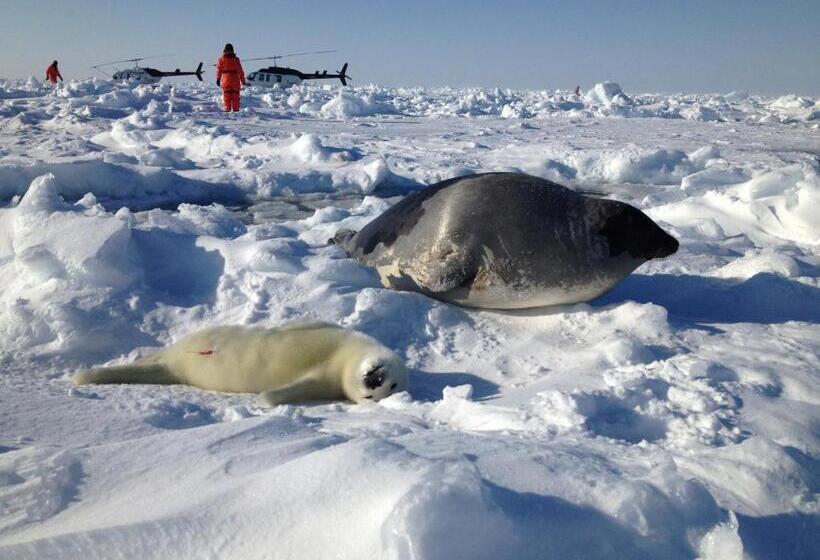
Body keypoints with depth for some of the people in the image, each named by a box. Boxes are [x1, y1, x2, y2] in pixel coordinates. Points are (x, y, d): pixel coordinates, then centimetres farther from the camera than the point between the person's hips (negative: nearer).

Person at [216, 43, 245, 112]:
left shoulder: (222, 59, 2)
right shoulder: (236, 59, 2)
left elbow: (219, 69, 1)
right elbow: (240, 71, 4)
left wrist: (218, 79, 6)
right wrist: (243, 80, 10)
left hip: (225, 80, 0)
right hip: (235, 80, 0)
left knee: (226, 96, 3)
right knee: (235, 96, 5)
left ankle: (227, 109, -2)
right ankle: (236, 109, 4)